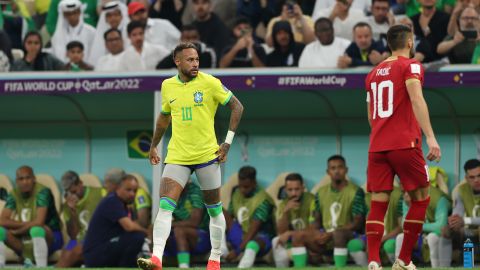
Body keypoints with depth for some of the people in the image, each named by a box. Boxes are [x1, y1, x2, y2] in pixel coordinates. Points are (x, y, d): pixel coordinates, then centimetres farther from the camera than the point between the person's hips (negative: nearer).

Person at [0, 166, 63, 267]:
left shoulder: (42, 191, -17)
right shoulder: (13, 195, -2)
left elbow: (39, 222, -27)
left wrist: (18, 231, -17)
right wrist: (26, 224, -22)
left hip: (50, 237, -5)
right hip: (26, 239, 5)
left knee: (36, 229, -39)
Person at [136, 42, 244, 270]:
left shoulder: (209, 83, -7)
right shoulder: (167, 86, 6)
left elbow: (237, 107, -1)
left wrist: (227, 142, -6)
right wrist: (154, 146, 25)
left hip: (207, 155, -2)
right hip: (177, 157, 2)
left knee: (214, 209, 7)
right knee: (165, 206, -14)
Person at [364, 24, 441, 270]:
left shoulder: (374, 73, 17)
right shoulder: (410, 66, -2)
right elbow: (416, 99, -18)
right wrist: (430, 137, -24)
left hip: (377, 146, 6)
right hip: (404, 144, -6)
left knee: (378, 205, 1)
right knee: (421, 199, 8)